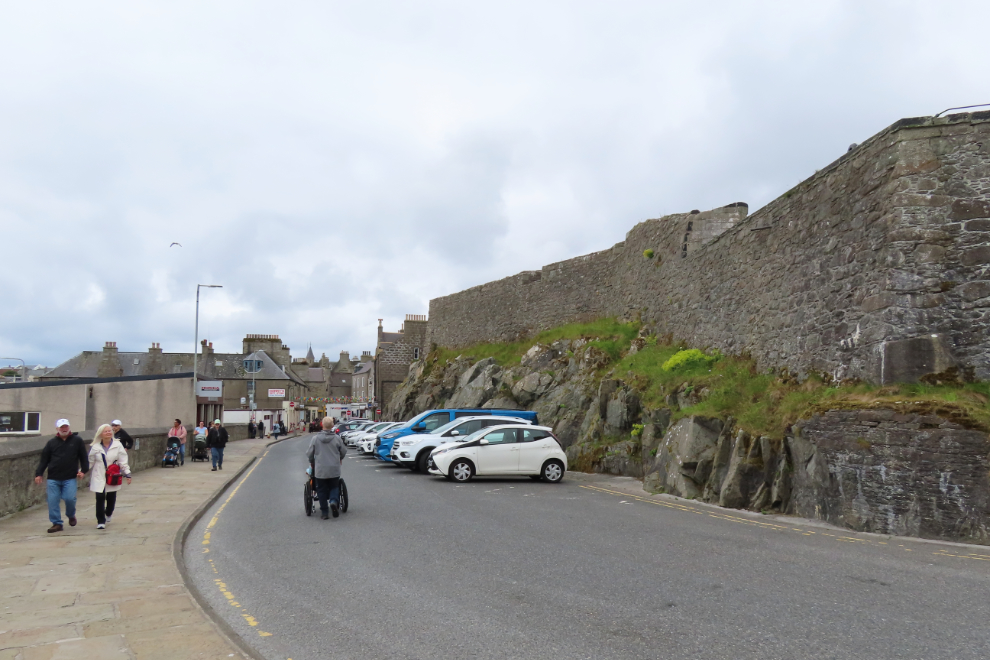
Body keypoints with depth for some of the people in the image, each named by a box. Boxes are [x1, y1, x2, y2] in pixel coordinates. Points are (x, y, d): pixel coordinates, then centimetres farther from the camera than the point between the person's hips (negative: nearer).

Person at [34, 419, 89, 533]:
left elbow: (83, 457, 7)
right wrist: (38, 474, 2)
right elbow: (44, 460, 9)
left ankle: (71, 515, 20)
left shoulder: (77, 440, 4)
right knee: (53, 501, 0)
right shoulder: (52, 442, 9)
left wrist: (83, 470, -3)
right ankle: (56, 523, 12)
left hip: (70, 478, -2)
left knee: (70, 498, -11)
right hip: (53, 478, 2)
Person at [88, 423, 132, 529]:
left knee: (111, 499, 12)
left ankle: (108, 514, 41)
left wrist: (127, 474, -4)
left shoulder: (118, 445, -3)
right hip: (99, 478, -1)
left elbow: (123, 461, -1)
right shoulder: (95, 447, -1)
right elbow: (90, 461, 7)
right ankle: (100, 521, 0)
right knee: (100, 498, -9)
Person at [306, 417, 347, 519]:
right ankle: (333, 501, -13)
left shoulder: (315, 438, -6)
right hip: (334, 470, 1)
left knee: (321, 490, 10)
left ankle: (324, 512, 9)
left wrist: (312, 462, 22)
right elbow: (343, 452, 7)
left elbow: (309, 453, 0)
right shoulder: (337, 438, -4)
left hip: (320, 470, 0)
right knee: (334, 487, 15)